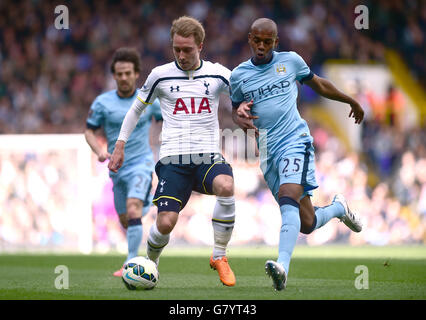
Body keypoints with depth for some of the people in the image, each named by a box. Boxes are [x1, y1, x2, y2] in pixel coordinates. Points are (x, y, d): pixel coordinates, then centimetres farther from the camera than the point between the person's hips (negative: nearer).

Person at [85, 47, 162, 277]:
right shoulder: (103, 102, -1)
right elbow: (90, 131, 6)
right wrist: (100, 150, -12)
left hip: (141, 163, -4)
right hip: (117, 169, 4)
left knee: (133, 208, -26)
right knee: (124, 220, 12)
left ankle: (131, 264, -27)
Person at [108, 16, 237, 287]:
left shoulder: (218, 74, 6)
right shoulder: (161, 75, 6)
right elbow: (137, 109, 20)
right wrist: (120, 145, 16)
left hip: (208, 156, 0)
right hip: (173, 160, 0)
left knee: (226, 186, -34)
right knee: (166, 223, -16)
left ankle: (219, 256, -15)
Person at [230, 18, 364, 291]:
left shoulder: (291, 61, 5)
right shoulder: (239, 75, 8)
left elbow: (318, 84, 22)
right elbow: (236, 108, 20)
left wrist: (351, 101, 34)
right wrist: (240, 117, -6)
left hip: (295, 139, -3)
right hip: (268, 150, 3)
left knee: (288, 197, -29)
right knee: (306, 224, 3)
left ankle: (282, 266, -42)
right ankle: (338, 208, 37)